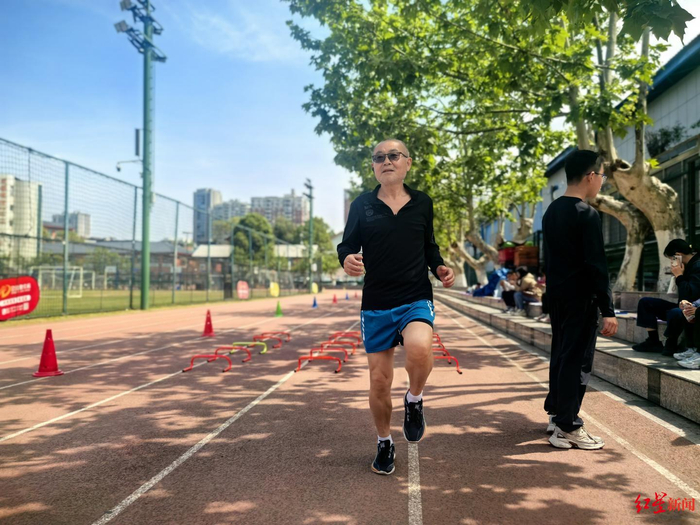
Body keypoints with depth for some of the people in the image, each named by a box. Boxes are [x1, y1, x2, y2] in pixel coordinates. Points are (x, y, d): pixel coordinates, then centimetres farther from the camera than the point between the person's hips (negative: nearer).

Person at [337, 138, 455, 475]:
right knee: (379, 380, 5)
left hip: (417, 299, 0)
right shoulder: (362, 205, 3)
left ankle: (414, 400, 2)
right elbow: (346, 246, 4)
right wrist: (347, 260, -19)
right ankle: (384, 444, 31)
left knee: (420, 349, -32)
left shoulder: (422, 203, 7)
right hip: (376, 305, 1)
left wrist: (439, 267, -1)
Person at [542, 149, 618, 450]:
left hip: (556, 295, 9)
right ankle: (567, 428, 2)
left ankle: (556, 413, 26)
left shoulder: (552, 211, 11)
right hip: (580, 298, -9)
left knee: (561, 354, 16)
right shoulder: (587, 214, -15)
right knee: (577, 359, -3)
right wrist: (608, 309, -17)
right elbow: (596, 266, -19)